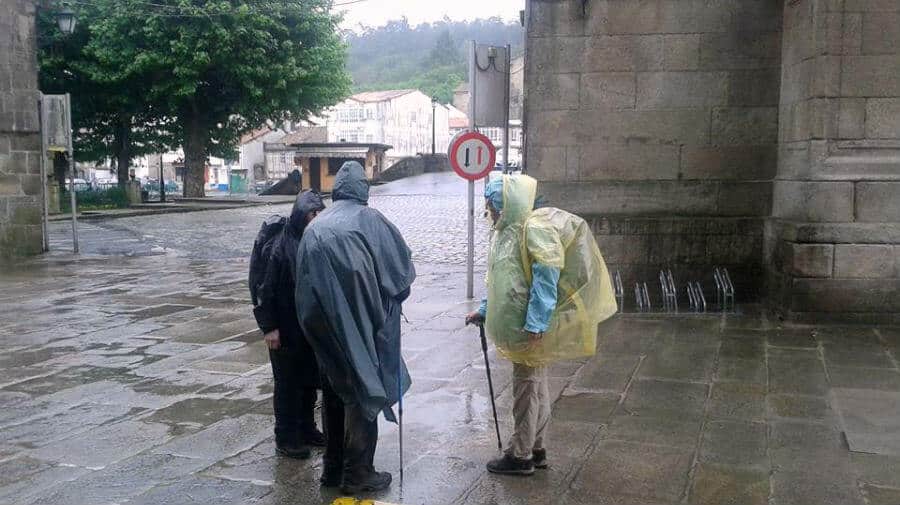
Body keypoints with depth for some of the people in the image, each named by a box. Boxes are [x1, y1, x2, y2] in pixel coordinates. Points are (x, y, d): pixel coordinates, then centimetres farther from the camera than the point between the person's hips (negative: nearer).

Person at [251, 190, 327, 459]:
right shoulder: (279, 246, -17)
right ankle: (286, 438, 17)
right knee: (288, 383, 5)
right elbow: (265, 287, -14)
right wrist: (269, 326, -15)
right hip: (286, 330, -6)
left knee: (310, 380, 16)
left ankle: (307, 429, 31)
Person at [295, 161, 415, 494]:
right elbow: (403, 267, -2)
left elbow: (303, 283, 9)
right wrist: (392, 297, 16)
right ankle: (357, 474, 10)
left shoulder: (315, 228, 10)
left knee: (334, 392, 16)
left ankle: (333, 467, 25)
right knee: (362, 392, 5)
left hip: (324, 327, 5)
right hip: (360, 325, -5)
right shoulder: (369, 219, -4)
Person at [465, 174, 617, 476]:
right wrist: (484, 311, 22)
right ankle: (537, 451, 26)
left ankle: (520, 457, 11)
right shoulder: (506, 232, 11)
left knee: (527, 388, 1)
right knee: (536, 386, 15)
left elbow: (546, 279, -23)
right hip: (518, 324, 9)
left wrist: (535, 325, -25)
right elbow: (499, 280, 21)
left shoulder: (534, 228, -17)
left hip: (531, 327, -9)